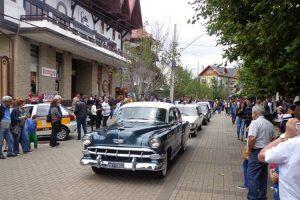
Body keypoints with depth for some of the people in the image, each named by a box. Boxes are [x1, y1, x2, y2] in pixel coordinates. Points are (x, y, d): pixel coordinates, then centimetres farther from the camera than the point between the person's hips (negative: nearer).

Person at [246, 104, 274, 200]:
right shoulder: (270, 124, 9)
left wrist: (249, 149, -11)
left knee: (253, 177, -1)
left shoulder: (255, 122, -15)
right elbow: (272, 139, 15)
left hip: (256, 152, -8)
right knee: (263, 176, 17)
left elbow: (252, 138, -25)